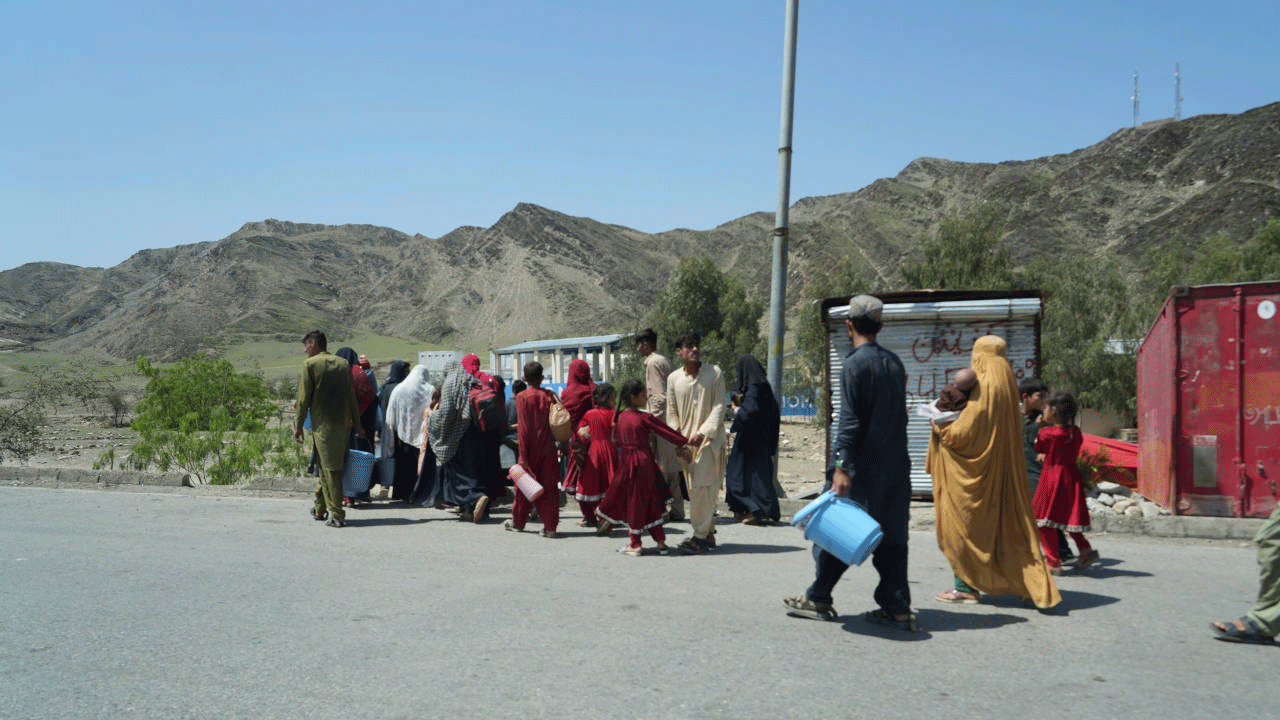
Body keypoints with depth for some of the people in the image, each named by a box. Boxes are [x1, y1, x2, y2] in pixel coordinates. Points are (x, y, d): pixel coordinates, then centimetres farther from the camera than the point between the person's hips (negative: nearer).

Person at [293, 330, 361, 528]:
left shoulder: (310, 364, -4)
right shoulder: (343, 364, 9)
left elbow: (304, 398, -5)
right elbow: (351, 397, 11)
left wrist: (298, 426, 2)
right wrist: (357, 424, 17)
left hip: (322, 423, -5)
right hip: (343, 424, 5)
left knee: (329, 468, -2)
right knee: (328, 466, 16)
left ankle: (337, 515, -2)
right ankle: (320, 508, 27)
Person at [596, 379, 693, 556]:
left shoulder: (618, 417, 3)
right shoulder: (644, 417, -11)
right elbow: (666, 432, -8)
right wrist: (684, 443, 1)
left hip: (626, 465, 3)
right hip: (644, 462, -3)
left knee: (634, 503, 9)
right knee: (651, 503, 9)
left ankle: (635, 544, 10)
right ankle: (660, 542, 15)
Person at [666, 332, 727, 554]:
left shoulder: (714, 373, -2)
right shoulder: (673, 378, 6)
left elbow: (719, 407, -6)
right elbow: (671, 411, 11)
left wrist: (703, 432, -16)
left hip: (710, 438, -4)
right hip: (686, 441, 4)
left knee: (702, 487, -12)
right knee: (694, 489, 7)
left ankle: (700, 536, -5)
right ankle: (709, 533, 19)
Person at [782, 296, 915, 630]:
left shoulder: (855, 364, -12)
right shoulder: (894, 363, 10)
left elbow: (850, 420, -18)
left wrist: (841, 467, -20)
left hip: (862, 465, -7)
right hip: (895, 466, 7)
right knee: (891, 536, 8)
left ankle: (817, 599, 17)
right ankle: (897, 609, 9)